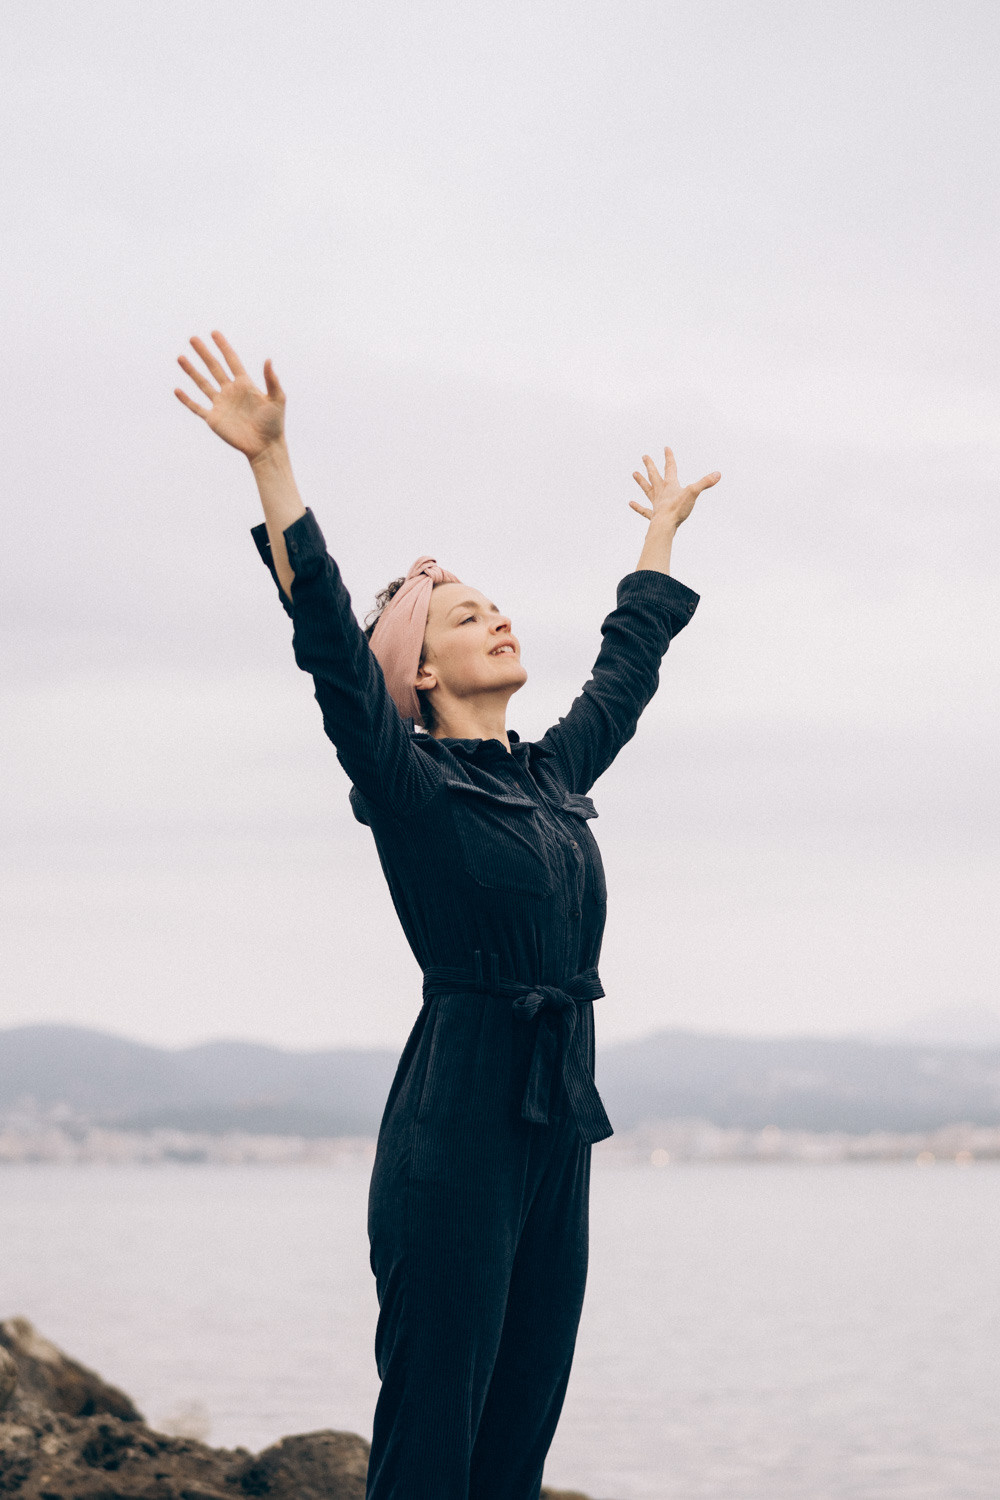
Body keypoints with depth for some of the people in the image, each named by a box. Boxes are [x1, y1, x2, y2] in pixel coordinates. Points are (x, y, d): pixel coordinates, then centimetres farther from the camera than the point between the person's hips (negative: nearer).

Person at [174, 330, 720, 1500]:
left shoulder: (555, 774, 16)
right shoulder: (410, 786, -3)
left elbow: (629, 661, 31)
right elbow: (329, 644, -15)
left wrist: (663, 528, 43)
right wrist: (270, 461, -22)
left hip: (556, 1121, 7)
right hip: (454, 1128, -7)